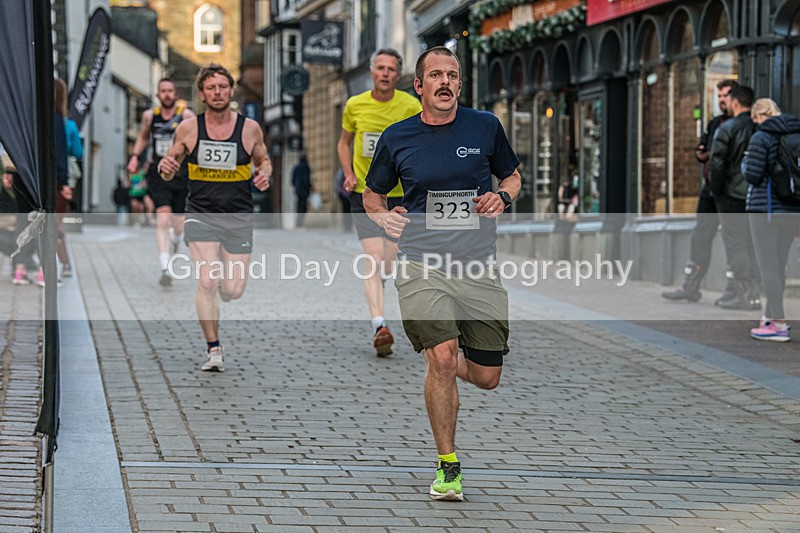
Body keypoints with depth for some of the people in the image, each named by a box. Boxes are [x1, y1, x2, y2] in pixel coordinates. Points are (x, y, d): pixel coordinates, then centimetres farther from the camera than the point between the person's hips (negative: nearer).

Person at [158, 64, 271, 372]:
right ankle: (213, 351, -1)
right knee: (207, 283, -15)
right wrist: (166, 168, -13)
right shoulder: (188, 128, -1)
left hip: (239, 216, 1)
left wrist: (264, 174, -7)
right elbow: (171, 165, 10)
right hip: (200, 214, -1)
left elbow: (263, 160, 16)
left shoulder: (250, 128, 0)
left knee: (234, 290, -2)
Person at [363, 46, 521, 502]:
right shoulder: (397, 138, 3)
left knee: (487, 378, 2)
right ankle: (448, 466, -4)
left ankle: (439, 363, 39)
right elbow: (373, 193, 18)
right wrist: (383, 216, -3)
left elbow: (513, 176, 18)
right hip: (421, 265, -2)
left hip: (479, 267, 2)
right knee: (442, 356, -20)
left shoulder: (485, 127, 3)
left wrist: (502, 198, -3)